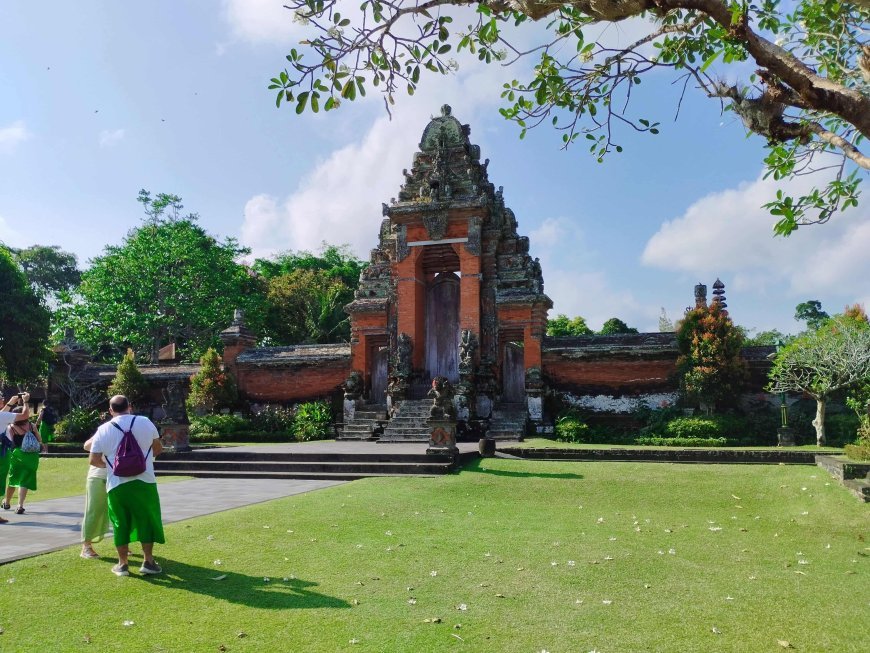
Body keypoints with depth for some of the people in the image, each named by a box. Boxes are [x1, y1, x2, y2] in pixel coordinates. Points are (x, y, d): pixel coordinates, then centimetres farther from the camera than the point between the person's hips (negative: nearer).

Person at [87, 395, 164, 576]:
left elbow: (94, 460, 1)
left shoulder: (103, 430, 0)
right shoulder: (145, 422, 0)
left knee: (120, 524, 12)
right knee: (147, 520, 10)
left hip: (117, 485, 1)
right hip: (144, 482, -1)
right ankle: (148, 561, 13)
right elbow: (158, 449, 11)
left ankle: (123, 564, 18)